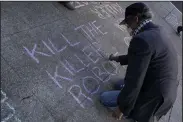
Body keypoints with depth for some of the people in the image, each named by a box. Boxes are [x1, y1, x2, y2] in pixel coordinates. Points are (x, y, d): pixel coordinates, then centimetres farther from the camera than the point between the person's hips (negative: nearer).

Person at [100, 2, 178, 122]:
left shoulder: (142, 39, -28)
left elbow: (134, 80, -27)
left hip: (153, 98, -9)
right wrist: (119, 58, 33)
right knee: (120, 86, 26)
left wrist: (122, 108, -12)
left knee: (104, 98, 4)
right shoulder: (158, 33, 5)